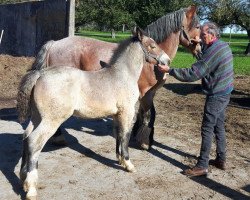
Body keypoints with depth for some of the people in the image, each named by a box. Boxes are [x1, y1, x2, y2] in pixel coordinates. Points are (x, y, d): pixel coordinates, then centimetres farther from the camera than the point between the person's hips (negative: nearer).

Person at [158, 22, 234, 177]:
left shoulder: (212, 52, -23)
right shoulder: (224, 46, 7)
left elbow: (192, 74, -26)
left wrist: (169, 70, -22)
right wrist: (201, 48, 8)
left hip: (216, 95, -10)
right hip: (225, 93, 10)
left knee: (207, 129, -4)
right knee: (219, 126, 17)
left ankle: (202, 166, 3)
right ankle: (221, 160, 27)